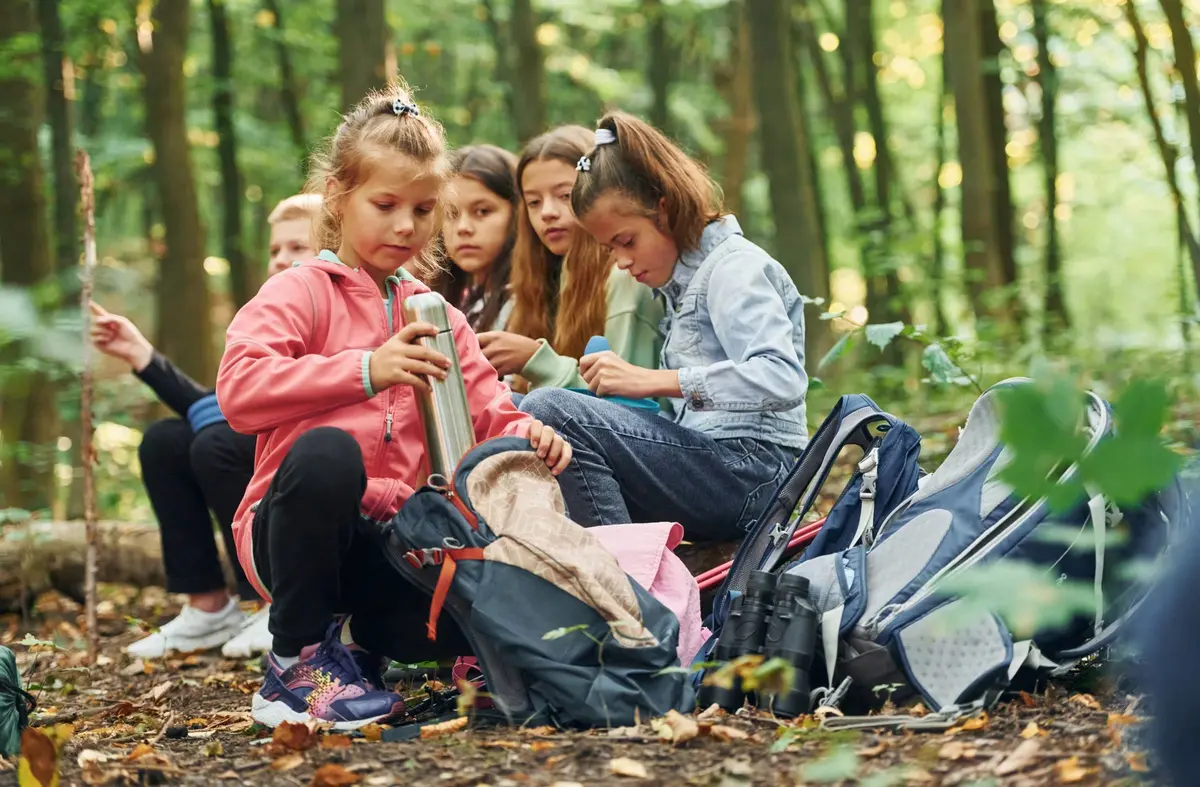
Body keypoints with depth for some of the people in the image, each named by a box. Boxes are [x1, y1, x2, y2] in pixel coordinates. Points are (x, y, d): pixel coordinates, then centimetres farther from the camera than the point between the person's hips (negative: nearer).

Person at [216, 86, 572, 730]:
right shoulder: (301, 293, -1)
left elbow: (486, 413, 13)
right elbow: (238, 391, -19)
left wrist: (526, 435, -12)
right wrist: (365, 370, -29)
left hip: (393, 538, 4)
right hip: (290, 530, -4)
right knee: (326, 450, -39)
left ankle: (356, 640, 8)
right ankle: (298, 662, -17)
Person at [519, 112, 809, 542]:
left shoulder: (735, 265, -6)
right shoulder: (684, 276, 21)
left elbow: (782, 379, -24)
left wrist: (650, 380, -26)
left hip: (753, 465, -10)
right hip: (707, 462, 10)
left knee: (551, 410, -25)